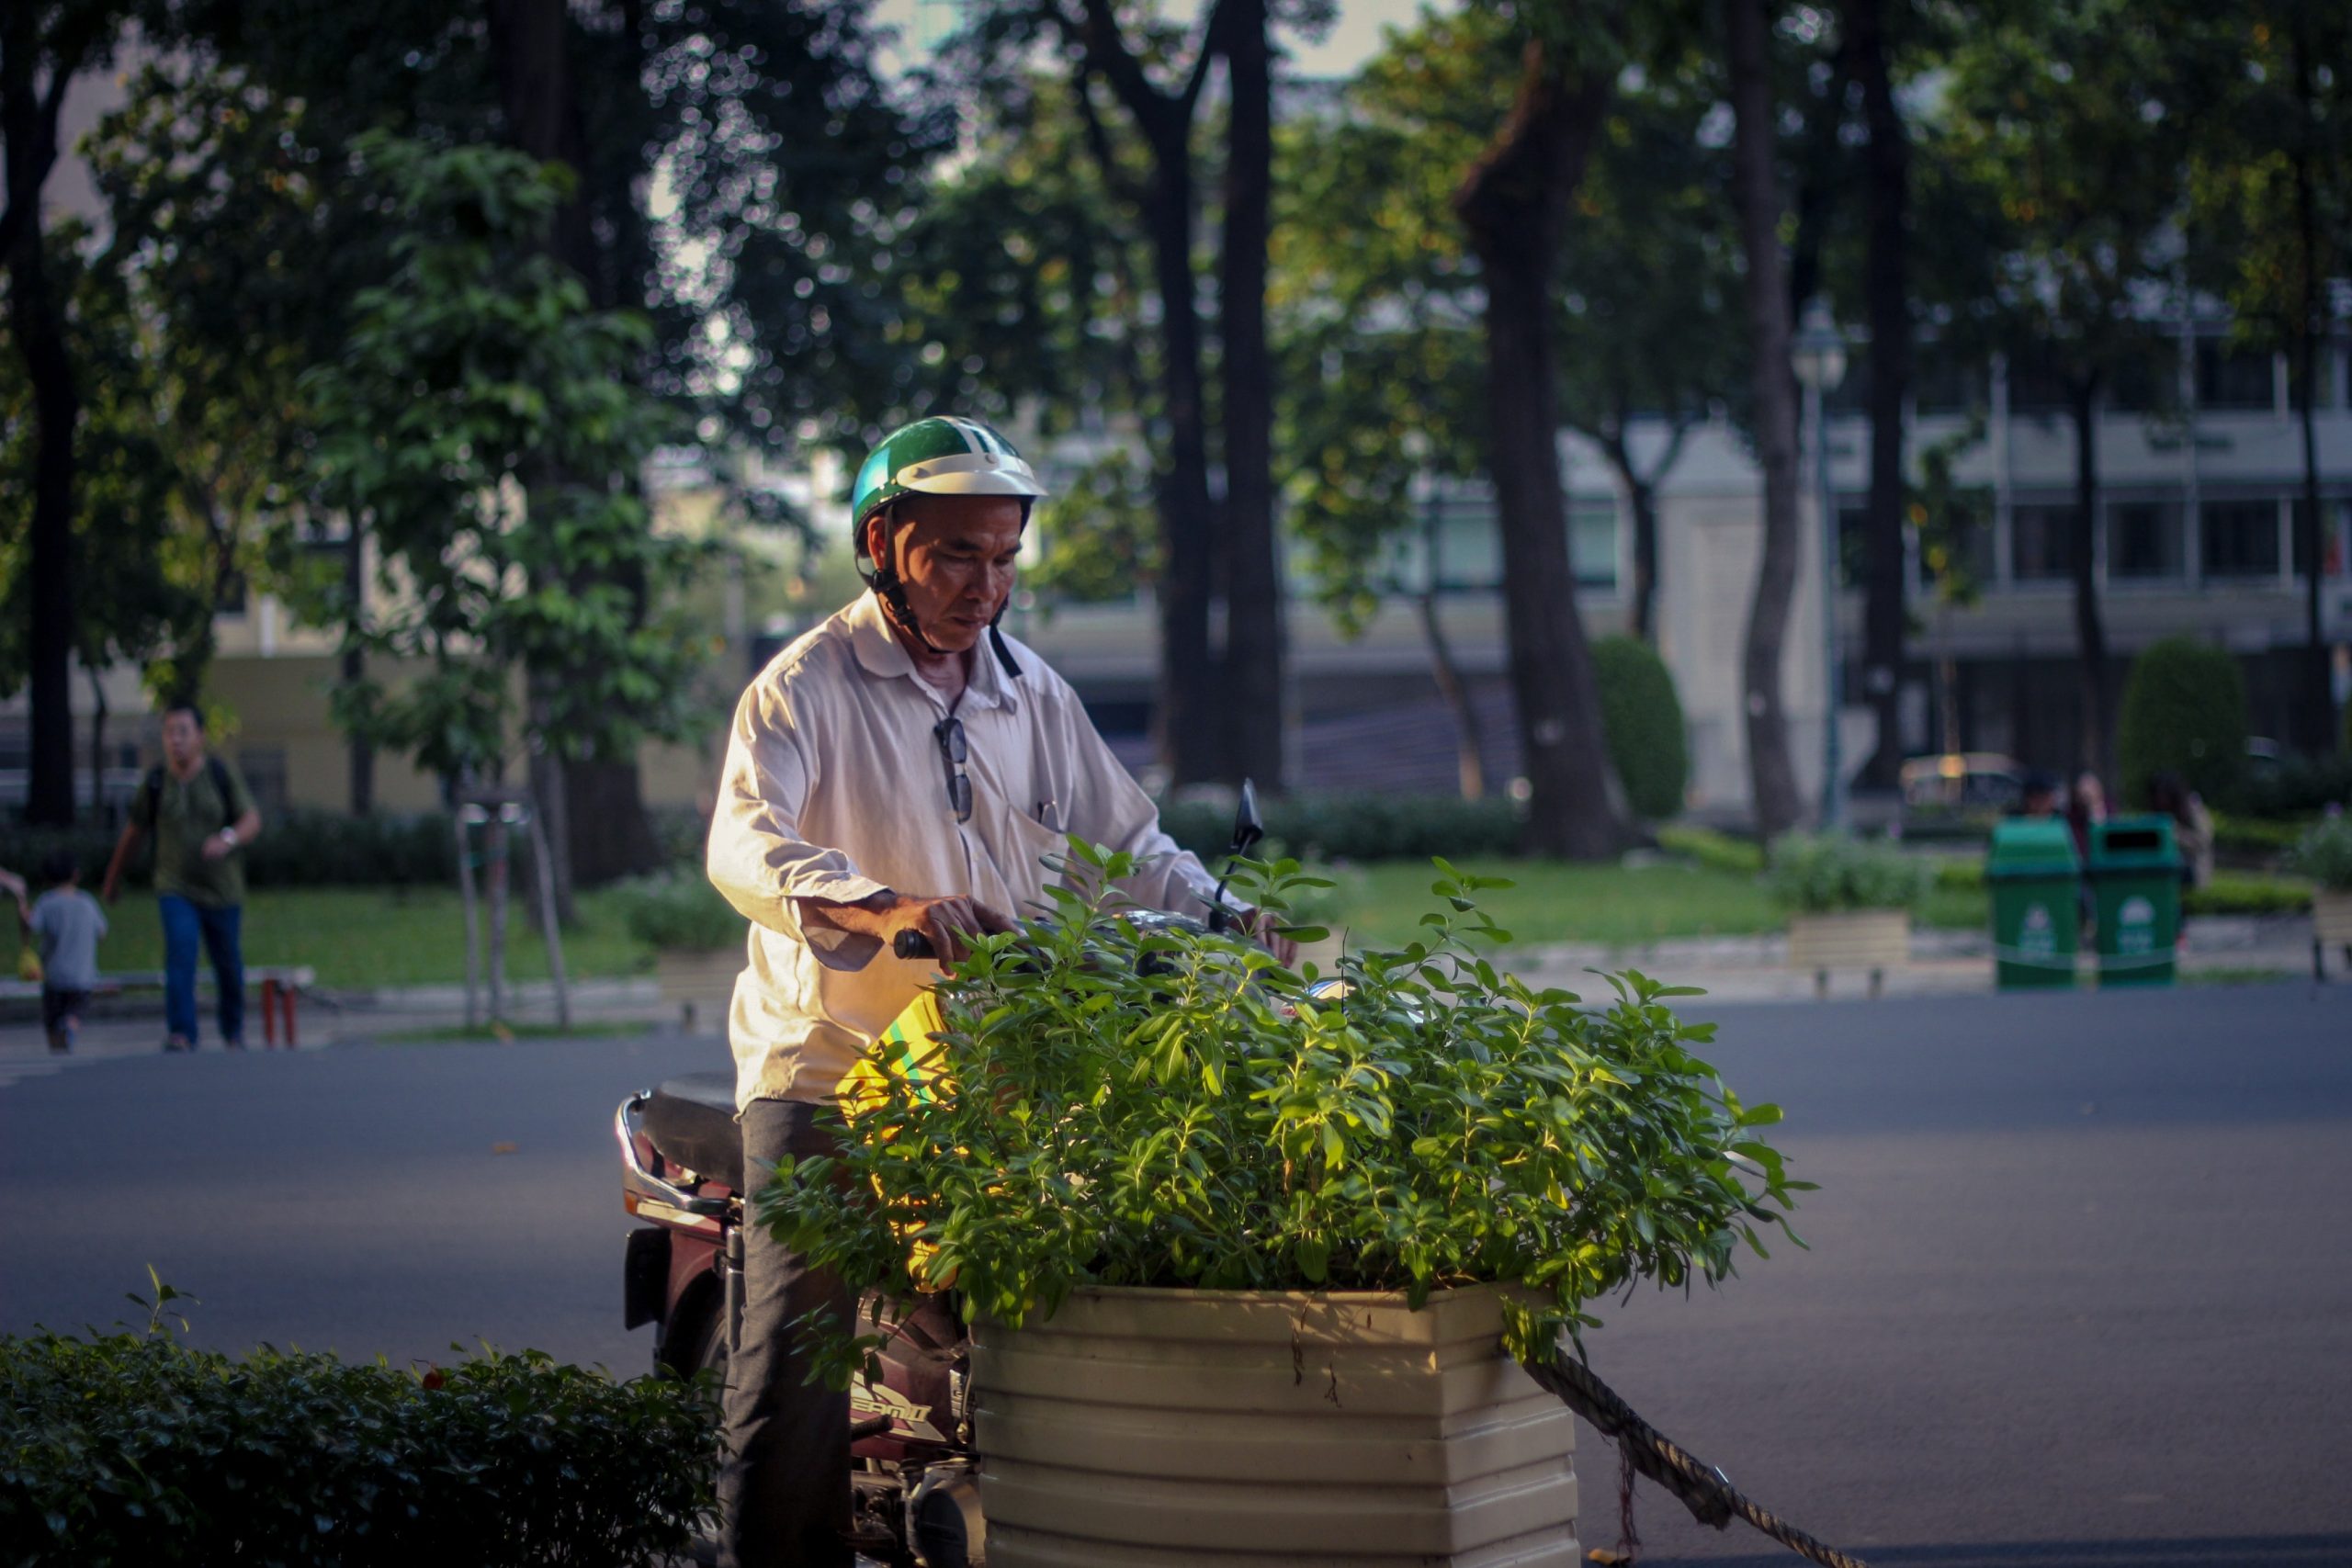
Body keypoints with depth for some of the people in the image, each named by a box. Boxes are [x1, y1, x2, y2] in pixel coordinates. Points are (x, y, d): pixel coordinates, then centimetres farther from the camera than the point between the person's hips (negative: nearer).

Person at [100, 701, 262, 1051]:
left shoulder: (222, 773, -6)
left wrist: (228, 839, -31)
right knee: (180, 951, -22)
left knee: (228, 966, 11)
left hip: (222, 891, 1)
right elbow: (133, 831, 10)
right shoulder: (156, 781, -4)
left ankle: (233, 1031, 35)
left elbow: (252, 822, -8)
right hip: (176, 890, -1)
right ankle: (180, 1035, -28)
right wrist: (112, 879, 20)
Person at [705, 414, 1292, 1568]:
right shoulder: (807, 687, -4)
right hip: (823, 1075, -5)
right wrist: (885, 907, -38)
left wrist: (1231, 923, 3)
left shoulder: (1033, 696, 15)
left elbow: (1128, 847, 22)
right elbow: (743, 845, -21)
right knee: (795, 1397, -10)